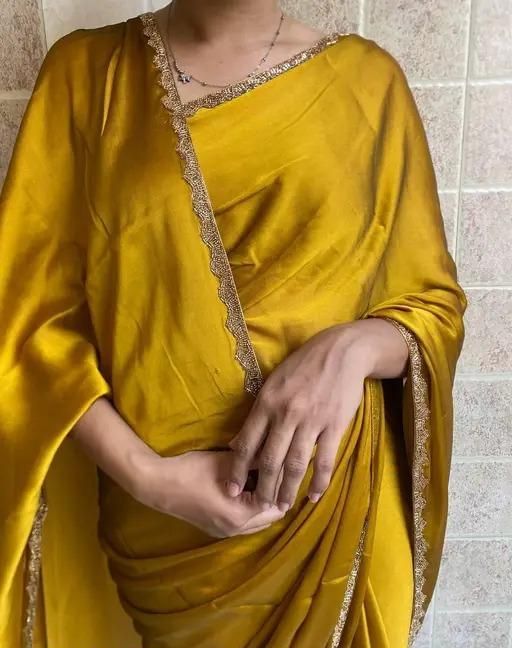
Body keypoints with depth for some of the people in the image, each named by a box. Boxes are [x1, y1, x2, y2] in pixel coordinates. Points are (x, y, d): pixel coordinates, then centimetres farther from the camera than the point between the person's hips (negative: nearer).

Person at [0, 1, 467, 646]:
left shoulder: (368, 79, -2)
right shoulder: (85, 72, -3)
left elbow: (433, 305, 2)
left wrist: (355, 345, -20)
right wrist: (144, 473, -17)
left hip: (328, 506, 1)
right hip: (148, 517, 0)